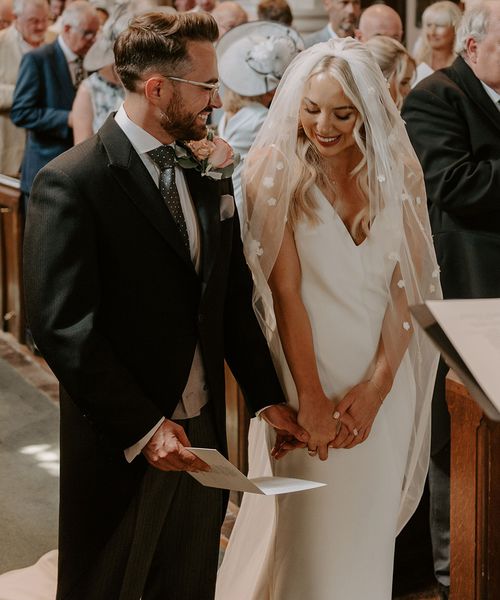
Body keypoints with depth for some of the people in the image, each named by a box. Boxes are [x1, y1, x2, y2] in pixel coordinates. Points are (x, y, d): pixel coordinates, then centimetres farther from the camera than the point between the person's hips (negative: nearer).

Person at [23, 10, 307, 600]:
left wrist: (267, 396, 6)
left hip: (201, 435, 6)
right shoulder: (70, 183, -16)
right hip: (121, 443, -6)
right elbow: (62, 326, -19)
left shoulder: (208, 173, 7)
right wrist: (142, 429, -20)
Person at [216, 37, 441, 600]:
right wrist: (311, 397, -14)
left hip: (382, 380, 3)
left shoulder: (397, 169, -1)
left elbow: (408, 285, -2)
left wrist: (376, 387, -10)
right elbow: (285, 289, -13)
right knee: (303, 526, 7)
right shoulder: (275, 168, -10)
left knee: (367, 525, 15)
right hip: (305, 371, -3)